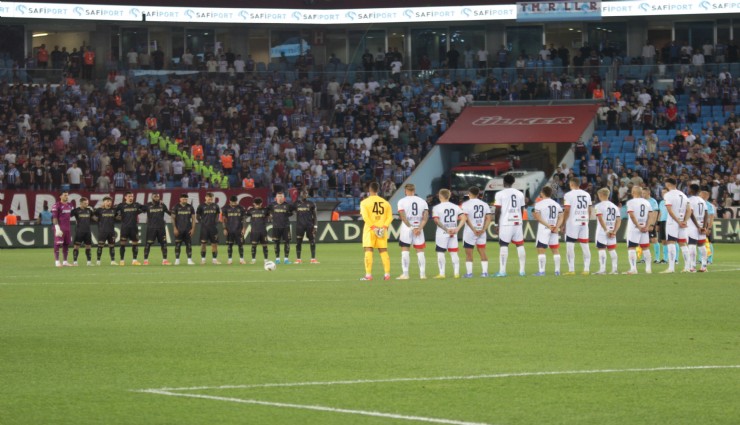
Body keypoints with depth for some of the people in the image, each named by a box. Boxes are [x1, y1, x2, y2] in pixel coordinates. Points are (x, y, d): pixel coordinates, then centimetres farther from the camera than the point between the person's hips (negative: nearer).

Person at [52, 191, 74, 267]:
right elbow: (54, 218, -13)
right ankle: (57, 261, -4)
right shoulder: (56, 205, -8)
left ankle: (65, 261, 15)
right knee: (57, 244, -7)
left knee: (66, 244, 9)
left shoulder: (70, 205, 14)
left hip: (68, 228, 7)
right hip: (60, 227, -7)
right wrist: (57, 228, -20)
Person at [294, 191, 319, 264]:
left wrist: (315, 226, -4)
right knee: (298, 242, 0)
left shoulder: (311, 204, 3)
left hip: (309, 225, -1)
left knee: (312, 242, -4)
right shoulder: (297, 204, 7)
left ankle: (313, 259, -1)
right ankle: (298, 259, 5)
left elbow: (314, 216, 2)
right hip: (299, 225, 1)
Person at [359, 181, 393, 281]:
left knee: (368, 250, -3)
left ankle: (368, 274, -10)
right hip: (382, 230, 4)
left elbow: (365, 217, -15)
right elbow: (390, 217, 2)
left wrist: (373, 227, -16)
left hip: (369, 229, -4)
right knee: (383, 251, 8)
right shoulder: (385, 202, 10)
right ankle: (387, 274, 5)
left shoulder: (365, 202, -2)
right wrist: (384, 227, -7)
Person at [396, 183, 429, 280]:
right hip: (419, 228, 3)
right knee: (420, 251, 8)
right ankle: (422, 273, 5)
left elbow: (403, 217, -11)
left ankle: (405, 274, -3)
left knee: (405, 250, 2)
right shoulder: (422, 201, 7)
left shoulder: (402, 201, -2)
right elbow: (426, 217, -2)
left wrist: (411, 228, -10)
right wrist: (419, 228, -8)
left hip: (406, 228, -3)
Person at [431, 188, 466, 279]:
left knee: (440, 253, 1)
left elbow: (436, 220, -16)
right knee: (454, 253, 9)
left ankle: (441, 273, -4)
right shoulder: (456, 207, 7)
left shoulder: (436, 208, -5)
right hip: (453, 233, 4)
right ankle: (456, 272, 6)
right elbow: (464, 218, -2)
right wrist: (457, 229, -8)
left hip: (441, 233, -4)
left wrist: (446, 229, -15)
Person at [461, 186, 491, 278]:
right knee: (482, 252, 8)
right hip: (481, 231, 4)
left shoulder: (466, 204, -7)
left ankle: (469, 272, 0)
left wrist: (473, 229, -11)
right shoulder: (484, 204, 6)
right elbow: (488, 218, 1)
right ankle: (484, 272, 5)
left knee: (468, 253, 3)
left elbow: (466, 218, -14)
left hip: (469, 232, -4)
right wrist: (483, 229, -4)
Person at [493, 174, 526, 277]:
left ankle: (502, 271, -9)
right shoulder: (520, 194, 9)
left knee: (503, 245, -4)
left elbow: (498, 210, -7)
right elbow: (522, 210, 12)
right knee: (520, 245, 8)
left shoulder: (500, 194, -5)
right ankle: (522, 270, 9)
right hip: (518, 222, 4)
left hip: (505, 223, -4)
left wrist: (496, 223, 3)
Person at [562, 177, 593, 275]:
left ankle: (571, 269, -5)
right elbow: (589, 210, 12)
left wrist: (563, 223, -6)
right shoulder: (587, 195, 10)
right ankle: (586, 269, 6)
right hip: (584, 223, 5)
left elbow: (567, 210, -12)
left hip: (572, 223, -5)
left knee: (570, 245, -2)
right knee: (585, 246, 8)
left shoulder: (569, 195, -8)